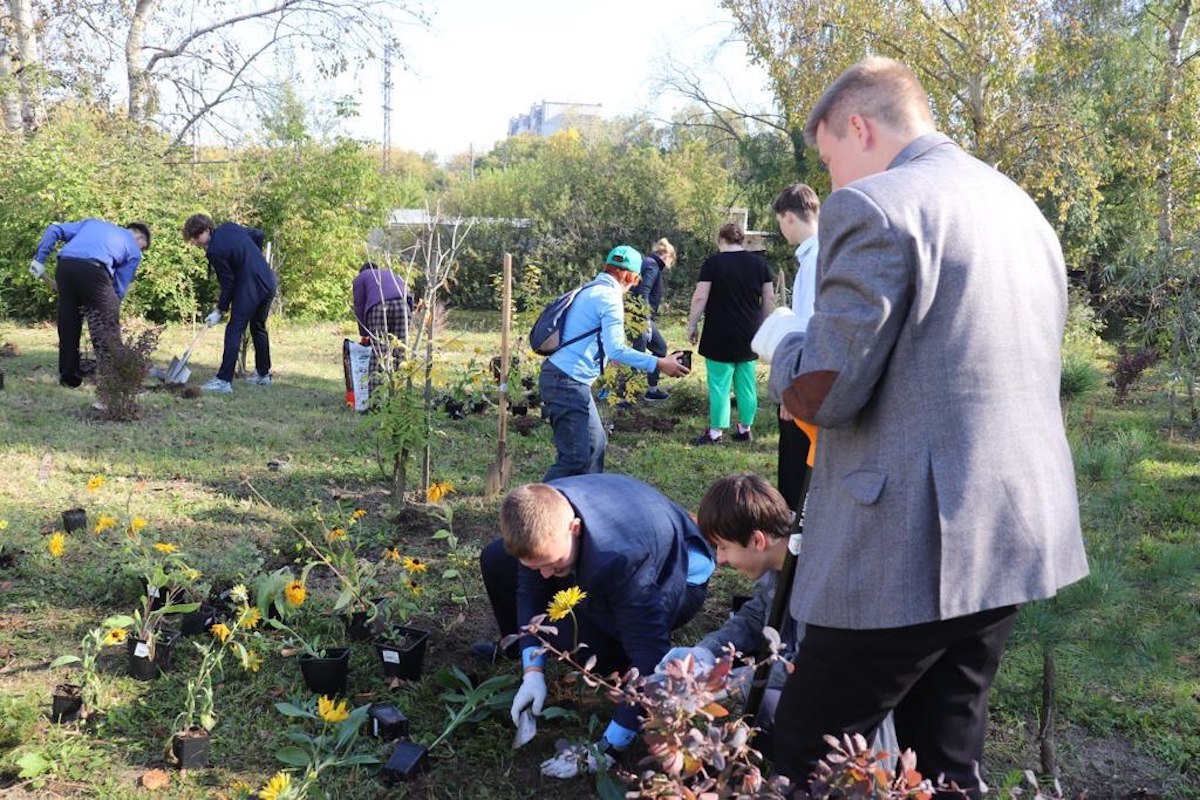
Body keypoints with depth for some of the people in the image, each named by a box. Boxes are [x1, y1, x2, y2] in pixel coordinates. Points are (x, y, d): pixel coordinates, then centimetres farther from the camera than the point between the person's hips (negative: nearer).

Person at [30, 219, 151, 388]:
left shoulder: (93, 222, 35)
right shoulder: (134, 251, 22)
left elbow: (55, 229, 23)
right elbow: (119, 289, 17)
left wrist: (39, 258, 22)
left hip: (65, 266, 5)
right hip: (93, 270, -5)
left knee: (67, 325, 17)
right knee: (108, 328, 7)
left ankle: (69, 377, 25)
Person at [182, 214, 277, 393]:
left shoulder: (215, 251, -15)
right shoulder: (229, 227, 8)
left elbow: (228, 283, -11)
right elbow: (258, 234, 20)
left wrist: (219, 311, -3)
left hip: (249, 289, -9)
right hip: (268, 283, 9)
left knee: (234, 331, -6)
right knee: (258, 328, 21)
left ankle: (224, 380, -10)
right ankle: (263, 374, 31)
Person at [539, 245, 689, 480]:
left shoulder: (590, 290, 16)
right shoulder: (610, 297, -12)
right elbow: (615, 350, -21)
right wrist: (658, 363, -18)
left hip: (560, 376, 10)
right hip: (567, 382, -10)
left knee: (595, 443, 17)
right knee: (576, 457, -10)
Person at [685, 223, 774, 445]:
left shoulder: (713, 262, -7)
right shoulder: (759, 262, 5)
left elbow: (700, 298, -10)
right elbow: (769, 298, 8)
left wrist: (692, 326, -1)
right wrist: (764, 325, 19)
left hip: (720, 336, -4)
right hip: (749, 335, 4)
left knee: (719, 383, 1)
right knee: (746, 383, 11)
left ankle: (716, 431, 5)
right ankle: (745, 428, 18)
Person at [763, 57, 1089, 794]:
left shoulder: (874, 206, -14)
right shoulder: (1023, 207, 15)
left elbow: (823, 393, -17)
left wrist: (789, 356, 4)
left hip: (914, 547, -9)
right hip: (1016, 532, 9)